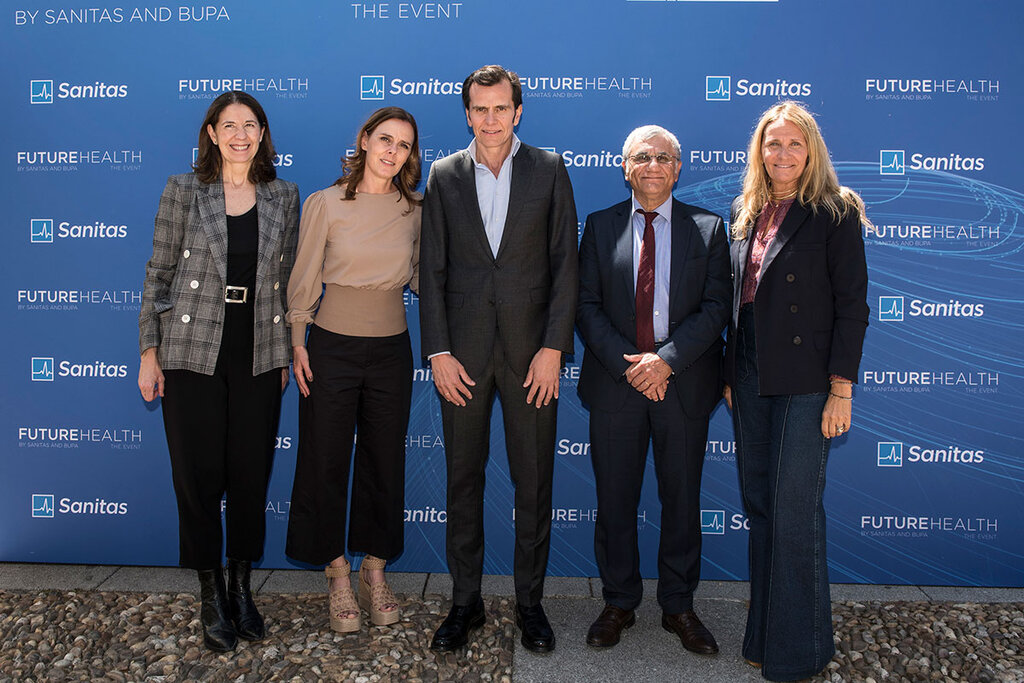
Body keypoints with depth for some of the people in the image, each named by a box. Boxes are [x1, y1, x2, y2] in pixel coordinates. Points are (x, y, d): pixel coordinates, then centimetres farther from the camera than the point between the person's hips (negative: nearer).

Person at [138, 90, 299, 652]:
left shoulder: (283, 197, 6)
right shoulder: (183, 190, 0)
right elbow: (159, 273, 1)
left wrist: (284, 353, 9)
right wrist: (148, 352, -2)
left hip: (259, 356, 2)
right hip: (193, 353, -2)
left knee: (251, 474, 7)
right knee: (198, 474, 4)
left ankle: (241, 585, 26)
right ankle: (211, 594, 20)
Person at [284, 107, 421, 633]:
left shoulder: (413, 210, 4)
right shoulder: (325, 204, -4)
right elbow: (304, 279, 0)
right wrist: (297, 342, -3)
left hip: (391, 348, 3)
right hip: (332, 347, -2)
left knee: (384, 460, 10)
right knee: (326, 461, 5)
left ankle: (375, 573, 26)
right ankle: (338, 576, 22)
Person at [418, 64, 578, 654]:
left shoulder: (549, 169, 4)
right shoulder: (444, 175, 7)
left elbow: (565, 262, 0)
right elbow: (432, 269, 4)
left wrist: (553, 347, -8)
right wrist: (438, 351, -4)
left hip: (531, 351, -1)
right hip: (463, 351, 1)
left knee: (534, 480, 6)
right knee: (463, 478, 9)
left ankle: (530, 601, 22)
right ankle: (466, 601, 23)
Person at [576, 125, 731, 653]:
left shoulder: (708, 228, 5)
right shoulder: (601, 226, 6)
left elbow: (715, 307, -3)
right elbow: (586, 306, 1)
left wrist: (666, 359, -15)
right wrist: (627, 364, -11)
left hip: (684, 385, 0)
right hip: (615, 384, 1)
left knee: (682, 501, 9)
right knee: (614, 501, 8)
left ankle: (678, 607, 26)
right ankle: (619, 604, 26)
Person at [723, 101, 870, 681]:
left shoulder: (835, 214, -5)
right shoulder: (746, 212, 11)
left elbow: (851, 304, -8)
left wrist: (842, 389, -12)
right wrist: (730, 373, 12)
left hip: (805, 382, -6)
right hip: (750, 378, 6)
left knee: (795, 511, 0)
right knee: (759, 504, 12)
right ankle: (763, 632, 27)